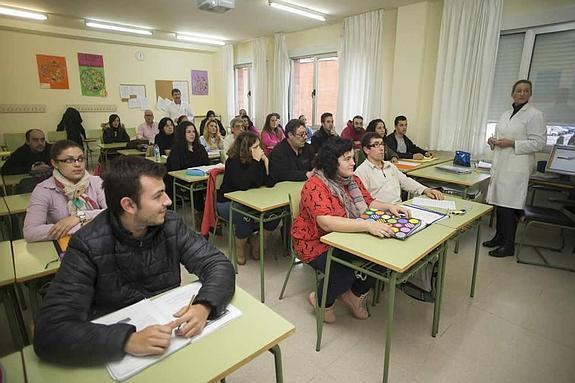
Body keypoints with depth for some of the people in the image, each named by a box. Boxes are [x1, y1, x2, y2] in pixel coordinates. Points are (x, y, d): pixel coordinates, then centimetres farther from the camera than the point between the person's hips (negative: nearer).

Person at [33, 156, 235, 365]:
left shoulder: (171, 224, -10)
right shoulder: (87, 245, -18)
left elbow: (219, 264, -11)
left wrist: (204, 306, -29)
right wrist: (127, 341, -37)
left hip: (171, 330, 2)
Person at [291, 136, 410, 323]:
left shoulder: (352, 179, 3)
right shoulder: (315, 186, -23)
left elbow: (369, 203, 10)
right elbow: (326, 222, -36)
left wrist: (389, 207, -12)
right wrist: (368, 225, -44)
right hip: (318, 243, -7)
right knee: (346, 272, -28)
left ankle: (355, 295, 13)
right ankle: (321, 301, 6)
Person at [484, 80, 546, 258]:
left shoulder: (534, 115, -5)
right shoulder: (506, 114, 16)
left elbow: (539, 143, -9)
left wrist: (512, 143, -17)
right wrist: (494, 141, 5)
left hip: (517, 167, -7)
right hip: (501, 165, 7)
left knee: (509, 206, -6)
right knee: (498, 203, 10)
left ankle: (509, 246, 4)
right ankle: (499, 237, 25)